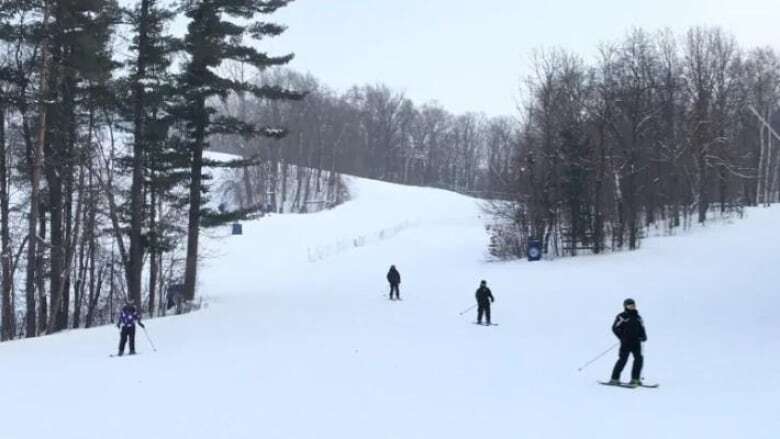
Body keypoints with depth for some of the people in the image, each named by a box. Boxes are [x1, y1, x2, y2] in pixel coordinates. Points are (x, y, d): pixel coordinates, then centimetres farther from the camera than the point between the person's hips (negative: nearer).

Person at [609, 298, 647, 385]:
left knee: (639, 358, -6)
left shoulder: (638, 318, 19)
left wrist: (643, 336, 2)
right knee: (623, 359, -11)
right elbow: (615, 328, -6)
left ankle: (635, 379, 4)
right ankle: (614, 379, -5)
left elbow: (642, 329, 22)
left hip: (636, 342, 6)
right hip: (626, 343, -6)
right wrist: (622, 337, -14)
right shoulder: (622, 317, -1)